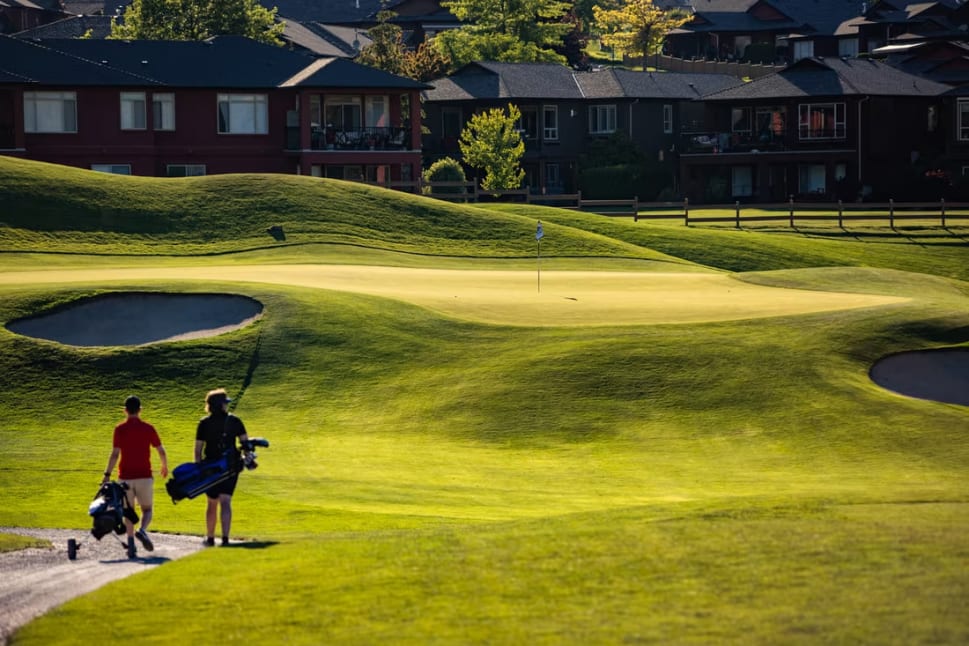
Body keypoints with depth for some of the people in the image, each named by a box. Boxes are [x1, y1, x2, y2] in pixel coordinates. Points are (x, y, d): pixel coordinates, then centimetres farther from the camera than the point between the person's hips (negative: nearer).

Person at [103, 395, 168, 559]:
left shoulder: (120, 429, -3)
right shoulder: (148, 428, 0)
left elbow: (115, 454, -10)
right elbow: (161, 451, 3)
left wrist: (107, 475, -8)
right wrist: (165, 466, 22)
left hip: (125, 476, 0)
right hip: (144, 476, 0)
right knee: (147, 509, 11)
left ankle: (131, 547, 3)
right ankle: (142, 531, -20)